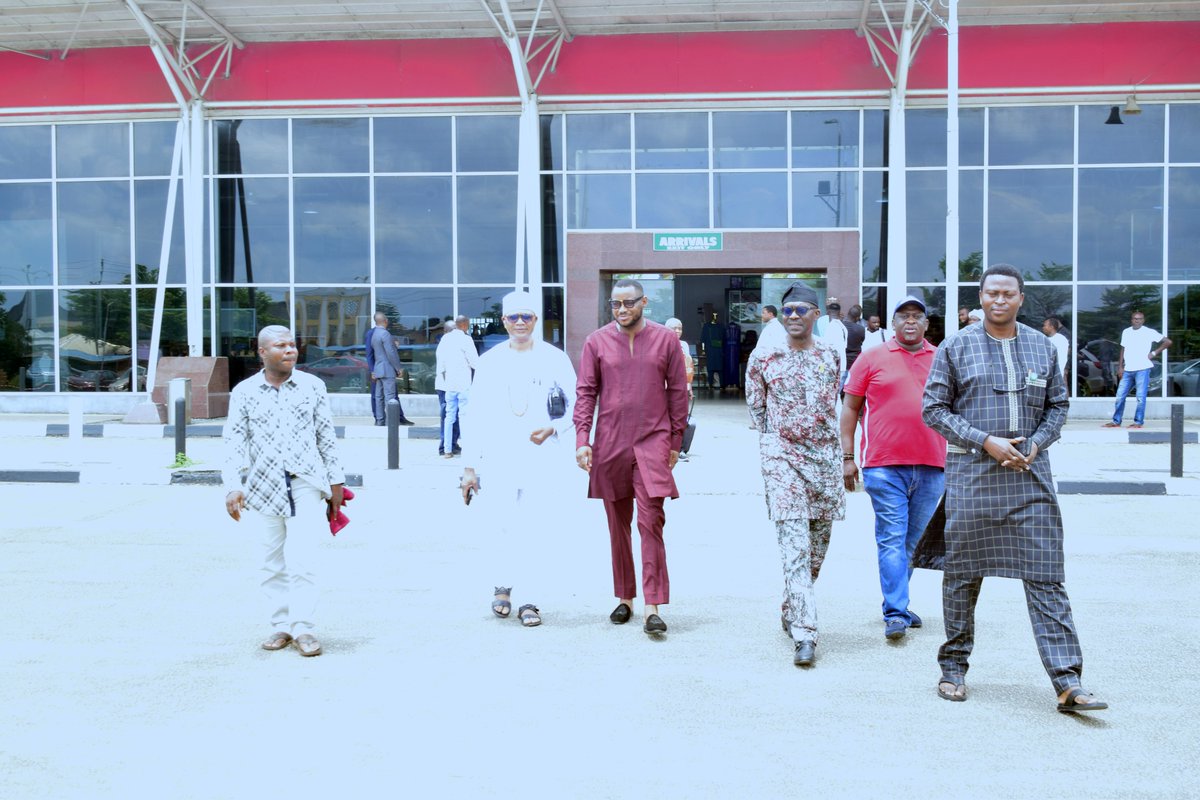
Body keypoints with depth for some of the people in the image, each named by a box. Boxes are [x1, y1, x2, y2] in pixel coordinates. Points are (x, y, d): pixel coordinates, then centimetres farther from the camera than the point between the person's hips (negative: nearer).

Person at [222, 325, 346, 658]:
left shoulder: (313, 386, 3)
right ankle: (281, 626, 22)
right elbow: (235, 441, 1)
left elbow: (326, 437, 8)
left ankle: (304, 629, 1)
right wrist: (233, 486, -9)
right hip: (264, 487, 2)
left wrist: (335, 481, 9)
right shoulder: (244, 392, 3)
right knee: (273, 562, 10)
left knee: (301, 560, -9)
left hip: (305, 485, -1)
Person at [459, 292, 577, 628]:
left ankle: (529, 599, 12)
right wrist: (469, 466, 5)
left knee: (536, 531, 0)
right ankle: (504, 585, 24)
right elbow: (473, 416, 8)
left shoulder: (555, 358, 5)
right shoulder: (489, 361, 8)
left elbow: (577, 405, 6)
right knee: (500, 527, -2)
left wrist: (552, 429, -13)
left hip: (542, 459, 0)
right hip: (499, 460, 1)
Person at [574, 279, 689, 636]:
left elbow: (677, 392, 6)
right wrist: (582, 440, -5)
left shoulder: (666, 339, 2)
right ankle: (624, 599, 23)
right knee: (617, 525, 10)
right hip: (609, 445, 2)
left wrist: (676, 441, 4)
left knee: (651, 522, -9)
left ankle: (652, 609, -6)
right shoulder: (596, 342, 4)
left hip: (652, 444, -2)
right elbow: (586, 392, 4)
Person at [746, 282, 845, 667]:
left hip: (825, 458, 4)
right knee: (794, 548, -12)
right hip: (782, 460, -3)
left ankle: (791, 613, 32)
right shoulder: (764, 359, 0)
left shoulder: (830, 356, 7)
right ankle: (803, 634, -14)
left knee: (817, 548, 11)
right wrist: (776, 440, 9)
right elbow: (756, 411, 9)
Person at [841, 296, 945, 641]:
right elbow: (850, 408, 6)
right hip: (884, 465, -3)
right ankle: (895, 614, -5)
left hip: (931, 466, 3)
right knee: (891, 539, -6)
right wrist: (847, 457, 0)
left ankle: (898, 603, 24)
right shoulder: (872, 358, 5)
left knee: (915, 541, 10)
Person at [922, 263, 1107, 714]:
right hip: (971, 473, -2)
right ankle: (953, 668, 21)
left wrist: (1035, 444, -3)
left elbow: (1058, 405, 16)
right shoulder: (956, 347, 1)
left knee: (1045, 576, -2)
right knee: (963, 574, 6)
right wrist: (986, 441, -11)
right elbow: (934, 409, -1)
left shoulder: (1042, 347, 10)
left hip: (1030, 474, 2)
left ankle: (1067, 682, 0)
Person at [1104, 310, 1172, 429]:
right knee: (1120, 396, 5)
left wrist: (1154, 353, -7)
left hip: (1142, 369, -5)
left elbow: (1168, 342, -1)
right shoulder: (1126, 332, 12)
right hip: (1127, 370, 5)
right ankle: (1116, 421, 14)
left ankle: (1138, 422, 3)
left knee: (1141, 397, -3)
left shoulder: (1149, 332, -2)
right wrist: (1120, 367, 10)